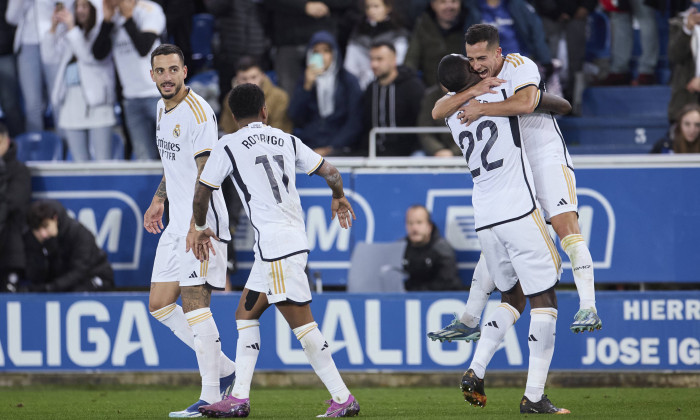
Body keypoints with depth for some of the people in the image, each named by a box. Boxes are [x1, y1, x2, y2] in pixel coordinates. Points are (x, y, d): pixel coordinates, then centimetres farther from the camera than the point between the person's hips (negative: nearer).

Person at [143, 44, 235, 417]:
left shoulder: (198, 112, -14)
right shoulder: (163, 108, 14)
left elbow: (206, 172, -21)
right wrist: (159, 199, 30)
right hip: (177, 222, 9)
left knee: (194, 302, -12)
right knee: (159, 305, 7)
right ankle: (223, 369, 15)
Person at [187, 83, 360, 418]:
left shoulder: (228, 147, -1)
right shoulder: (287, 141, 13)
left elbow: (201, 193, 5)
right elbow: (330, 172, 15)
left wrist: (199, 227, 24)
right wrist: (339, 198, 37)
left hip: (276, 246, -7)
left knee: (300, 321, -7)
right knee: (245, 314, 14)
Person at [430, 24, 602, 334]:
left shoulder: (520, 66, -13)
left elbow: (525, 103, -33)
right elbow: (438, 111, -7)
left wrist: (481, 109, -26)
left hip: (547, 157, -6)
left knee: (566, 226, -21)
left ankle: (588, 309, -25)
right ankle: (469, 320, 13)